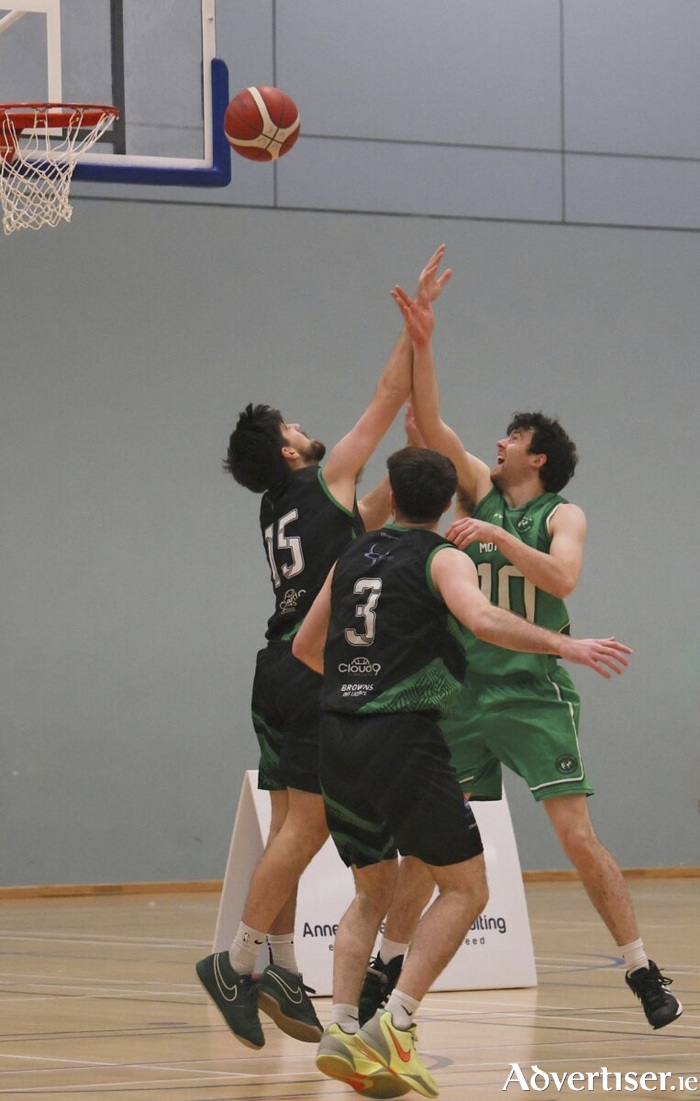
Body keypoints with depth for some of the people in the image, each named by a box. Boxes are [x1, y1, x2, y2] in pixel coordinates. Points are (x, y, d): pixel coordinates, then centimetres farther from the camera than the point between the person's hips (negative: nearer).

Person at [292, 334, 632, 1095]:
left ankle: (343, 1031, 1)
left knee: (372, 893, 18)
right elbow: (481, 619, -23)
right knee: (465, 887, 3)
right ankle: (392, 1027, -10)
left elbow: (305, 648, 25)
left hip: (339, 740, 6)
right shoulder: (441, 559, -2)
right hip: (403, 740, -6)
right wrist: (565, 646, -22)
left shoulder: (353, 558, 15)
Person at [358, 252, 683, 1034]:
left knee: (578, 838, -11)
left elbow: (561, 577, -22)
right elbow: (428, 423, 0)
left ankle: (643, 970, -5)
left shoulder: (561, 516, -2)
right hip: (463, 694, 4)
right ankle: (386, 966, 16)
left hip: (534, 695, -4)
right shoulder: (479, 492, 9)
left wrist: (496, 536, -27)